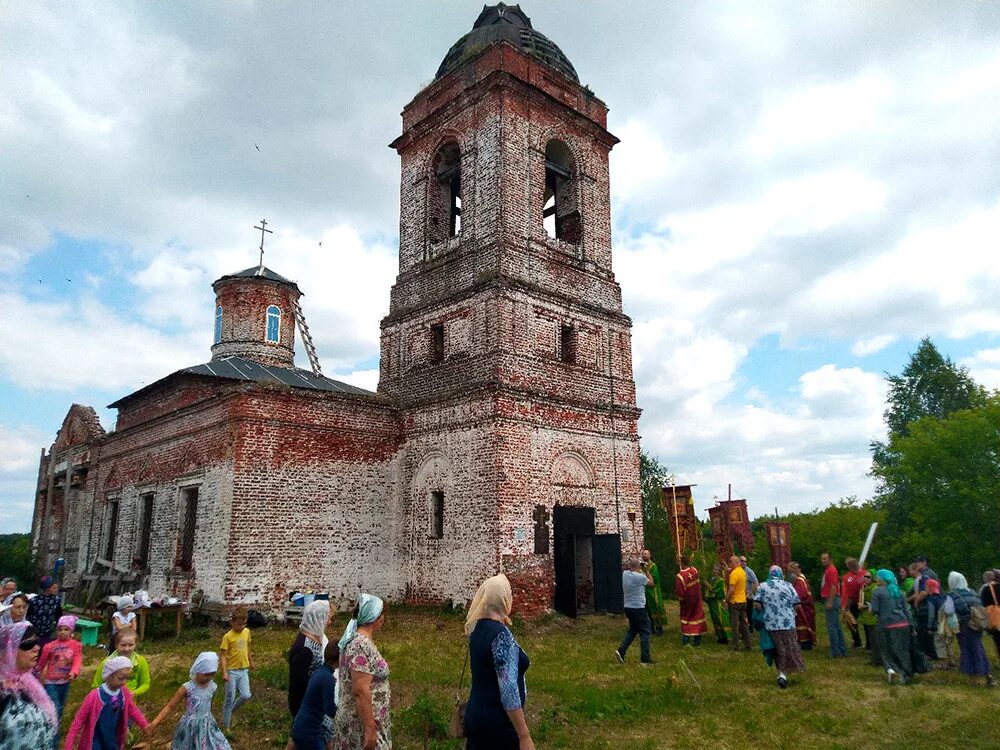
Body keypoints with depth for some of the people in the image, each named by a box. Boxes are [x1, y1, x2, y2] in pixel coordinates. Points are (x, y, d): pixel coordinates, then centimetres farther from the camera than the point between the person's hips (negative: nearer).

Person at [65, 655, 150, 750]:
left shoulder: (124, 692, -11)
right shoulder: (94, 697, -26)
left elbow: (131, 709, 7)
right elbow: (79, 720, -15)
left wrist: (144, 725, 6)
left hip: (112, 741, 5)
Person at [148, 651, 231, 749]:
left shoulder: (213, 687, -5)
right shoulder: (187, 688, -18)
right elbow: (170, 706, -12)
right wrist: (154, 723, -21)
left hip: (208, 727, 4)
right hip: (190, 728, -4)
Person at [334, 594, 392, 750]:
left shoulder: (355, 639, 8)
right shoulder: (363, 645, -22)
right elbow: (361, 692, -25)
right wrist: (370, 730, -23)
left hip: (356, 718, 9)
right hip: (362, 722, -9)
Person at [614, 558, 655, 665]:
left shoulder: (625, 574, 0)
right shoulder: (640, 577, -19)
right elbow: (651, 582, 1)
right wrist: (646, 570, 7)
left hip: (628, 607, 7)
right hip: (638, 608, -7)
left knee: (632, 630, 21)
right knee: (645, 632, 5)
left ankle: (621, 650, 11)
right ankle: (645, 658, 6)